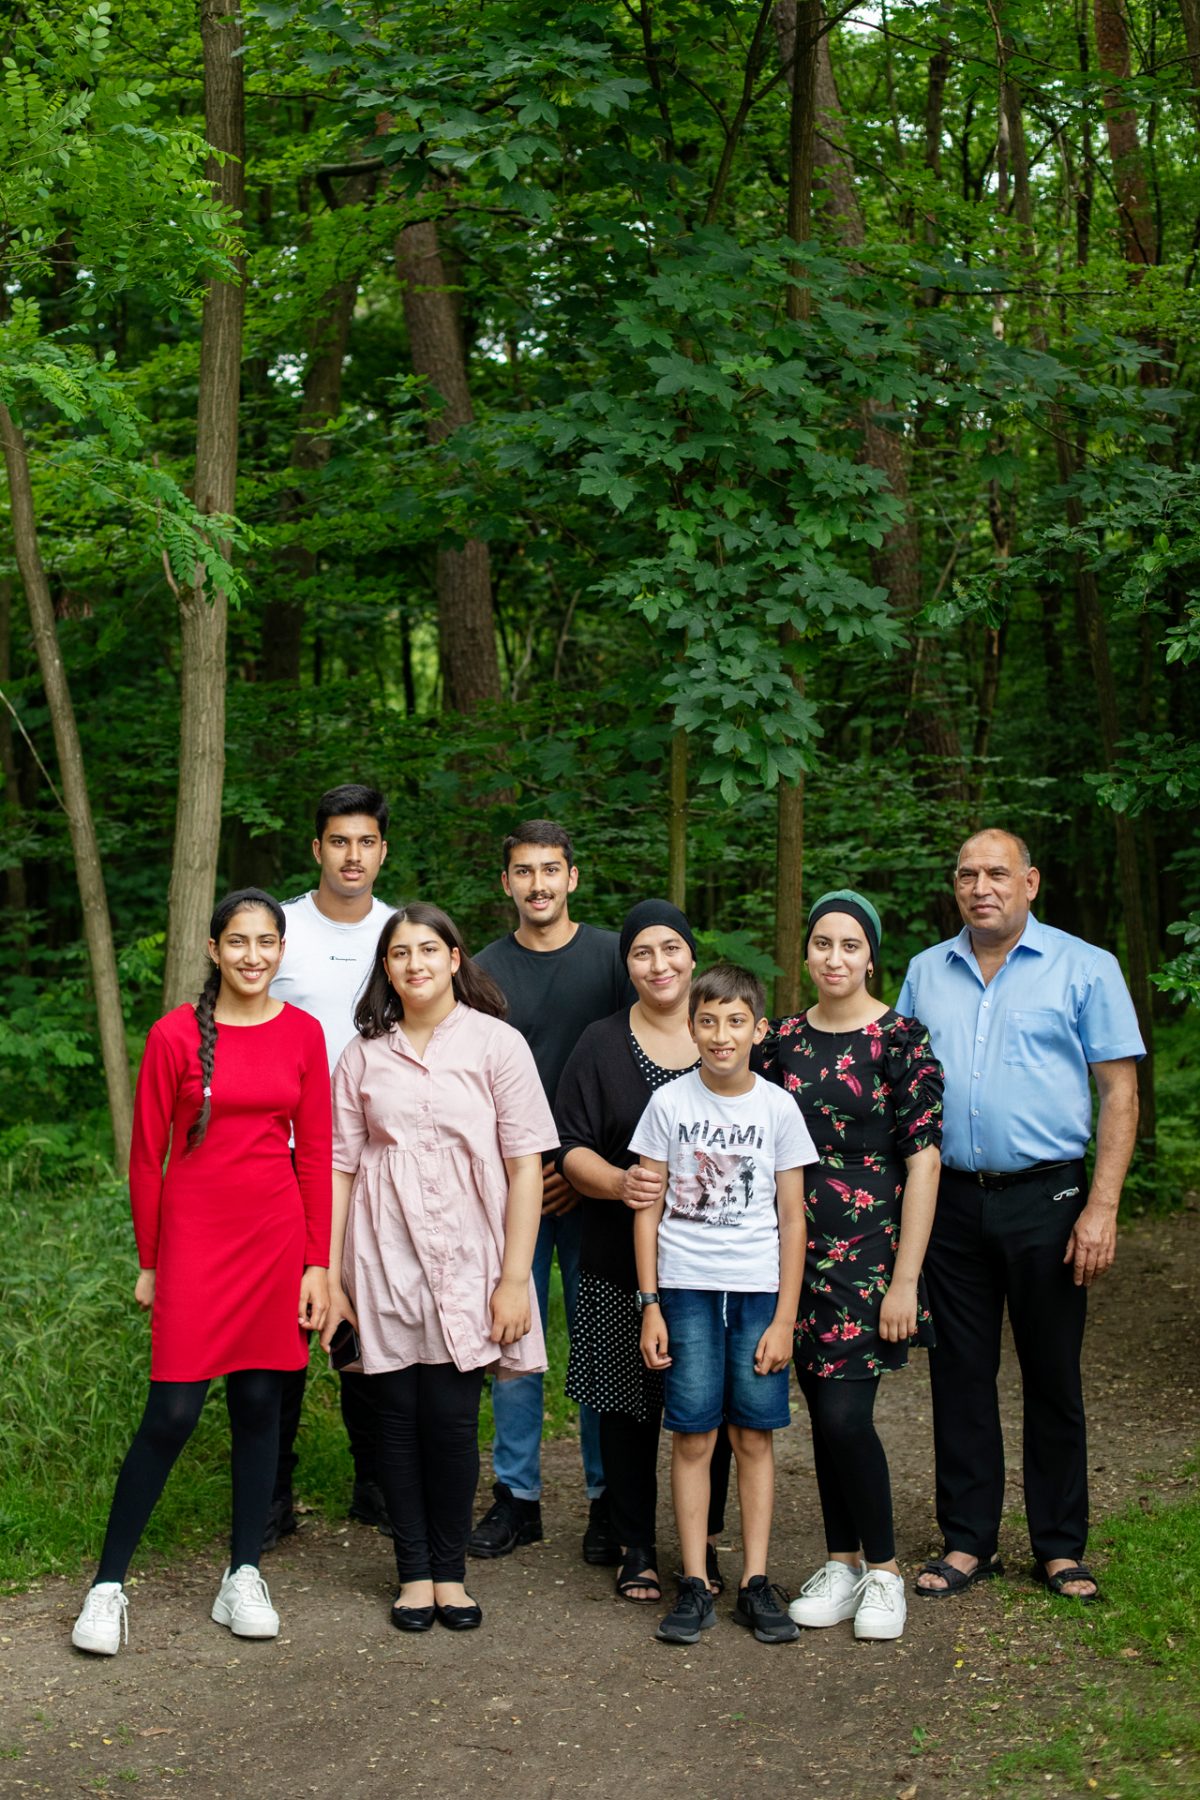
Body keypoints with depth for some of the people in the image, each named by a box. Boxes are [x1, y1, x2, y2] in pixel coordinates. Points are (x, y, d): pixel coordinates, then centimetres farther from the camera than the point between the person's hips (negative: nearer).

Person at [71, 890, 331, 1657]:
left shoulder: (303, 1034, 3)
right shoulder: (176, 1035, -5)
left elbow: (315, 1154, 5)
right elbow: (147, 1156, 0)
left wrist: (318, 1264, 3)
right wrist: (149, 1263, 3)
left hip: (277, 1238, 3)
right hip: (196, 1238, -3)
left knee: (260, 1403, 8)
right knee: (173, 1414, -4)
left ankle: (243, 1578, 19)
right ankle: (109, 1585, 8)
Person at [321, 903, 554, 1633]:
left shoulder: (496, 1044, -1)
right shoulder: (364, 1055, 7)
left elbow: (526, 1167, -3)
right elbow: (339, 1166, 7)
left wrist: (515, 1278, -8)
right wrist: (329, 1275, 2)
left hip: (465, 1257, -2)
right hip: (383, 1262, 2)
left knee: (453, 1416, -3)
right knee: (399, 1414, 5)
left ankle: (450, 1569, 15)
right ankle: (414, 1571, 18)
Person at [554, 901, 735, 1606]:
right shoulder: (602, 1045, 4)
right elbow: (572, 1149, 0)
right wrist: (619, 1182, -19)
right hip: (622, 1263, 0)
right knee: (628, 1406, 4)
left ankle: (706, 1545, 19)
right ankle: (637, 1548, 19)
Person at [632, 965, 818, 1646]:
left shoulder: (779, 1107, 0)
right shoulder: (669, 1103, 0)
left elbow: (792, 1219, 2)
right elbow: (647, 1208, 4)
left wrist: (784, 1319, -2)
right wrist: (650, 1305, -1)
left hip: (760, 1289, 0)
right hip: (687, 1288, 0)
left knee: (755, 1435, 4)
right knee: (693, 1437, 1)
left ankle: (757, 1583, 12)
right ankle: (695, 1584, 8)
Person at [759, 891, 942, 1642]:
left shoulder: (902, 1039, -7)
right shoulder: (783, 1040, 7)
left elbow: (923, 1161, -9)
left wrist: (906, 1279, -13)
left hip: (871, 1252, -4)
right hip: (799, 1252, 4)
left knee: (846, 1414, -10)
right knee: (823, 1413, 9)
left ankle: (883, 1568, 8)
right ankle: (842, 1564, 23)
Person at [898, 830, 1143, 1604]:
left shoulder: (1085, 968, -1)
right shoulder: (926, 972, 10)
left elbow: (1120, 1094, -3)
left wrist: (1102, 1207, -11)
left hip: (1046, 1199, -3)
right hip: (951, 1200, 3)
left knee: (1054, 1378, 5)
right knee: (960, 1375, 8)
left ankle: (1061, 1547, 17)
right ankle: (967, 1541, 18)